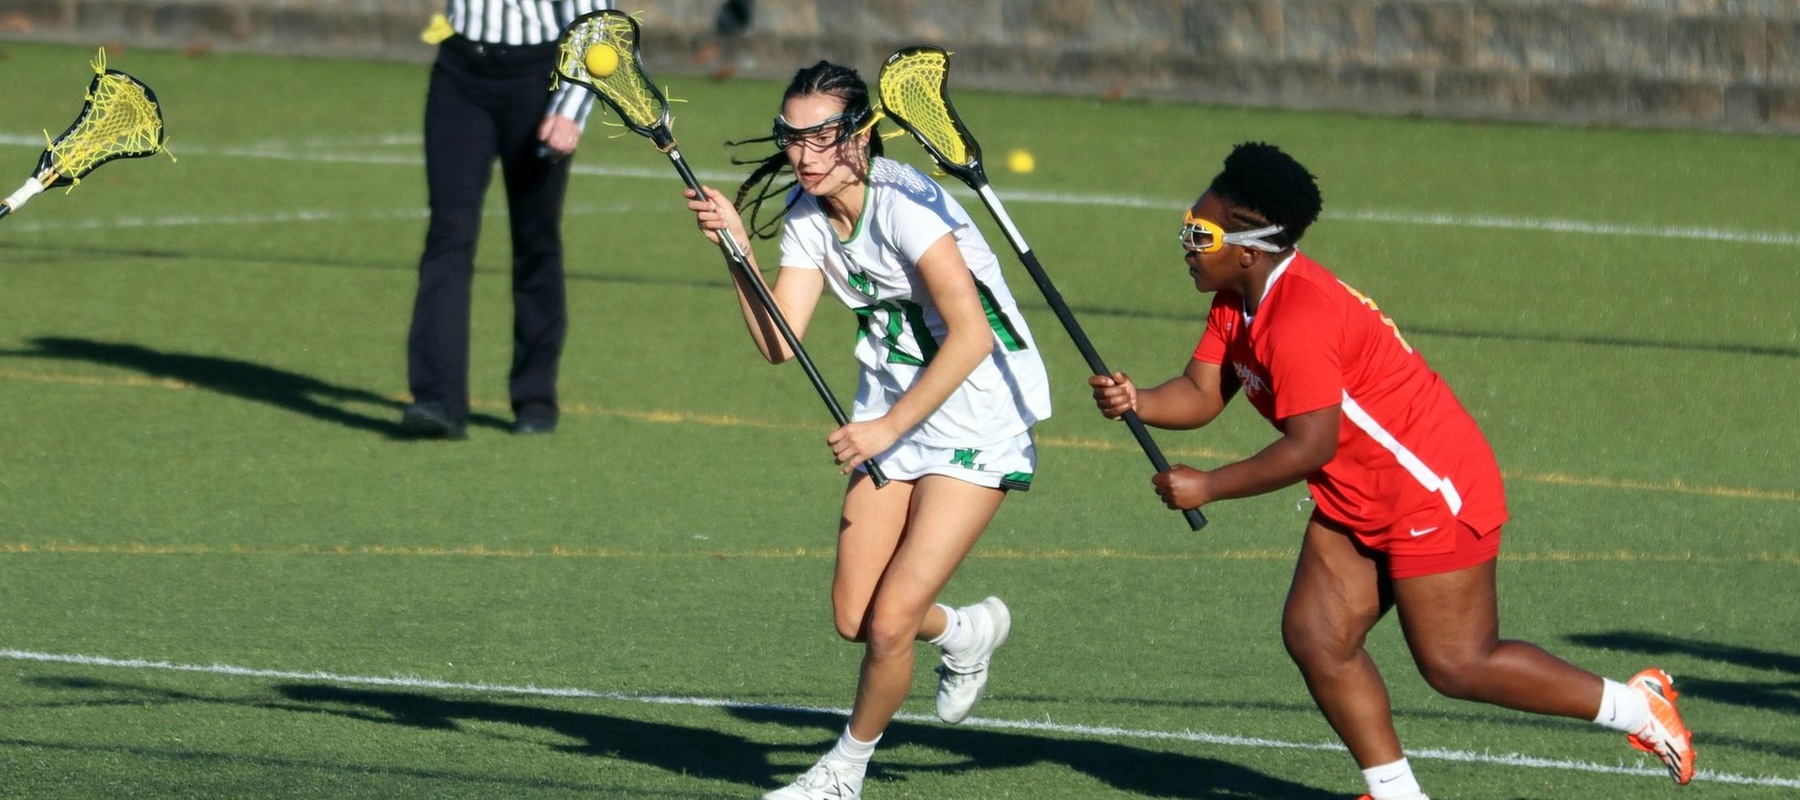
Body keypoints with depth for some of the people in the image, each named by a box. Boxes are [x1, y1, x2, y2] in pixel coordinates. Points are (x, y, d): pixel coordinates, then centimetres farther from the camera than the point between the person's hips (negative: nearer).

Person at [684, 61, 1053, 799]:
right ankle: (971, 632, 37)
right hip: (889, 421, 7)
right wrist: (737, 249, -19)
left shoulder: (906, 205, -23)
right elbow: (778, 344, -8)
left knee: (890, 622, -11)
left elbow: (970, 337, -27)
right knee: (854, 620, 5)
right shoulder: (807, 214, -1)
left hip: (975, 426, -7)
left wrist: (888, 428, -25)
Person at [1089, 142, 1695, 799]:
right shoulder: (1237, 302, 5)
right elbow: (1202, 394, 0)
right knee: (1316, 637, 0)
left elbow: (1310, 446, -28)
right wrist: (1136, 403, -21)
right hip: (1355, 501, 10)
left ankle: (1635, 705, 8)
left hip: (1433, 492, -10)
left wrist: (1207, 488, -24)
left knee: (1456, 665, -6)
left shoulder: (1298, 318, -27)